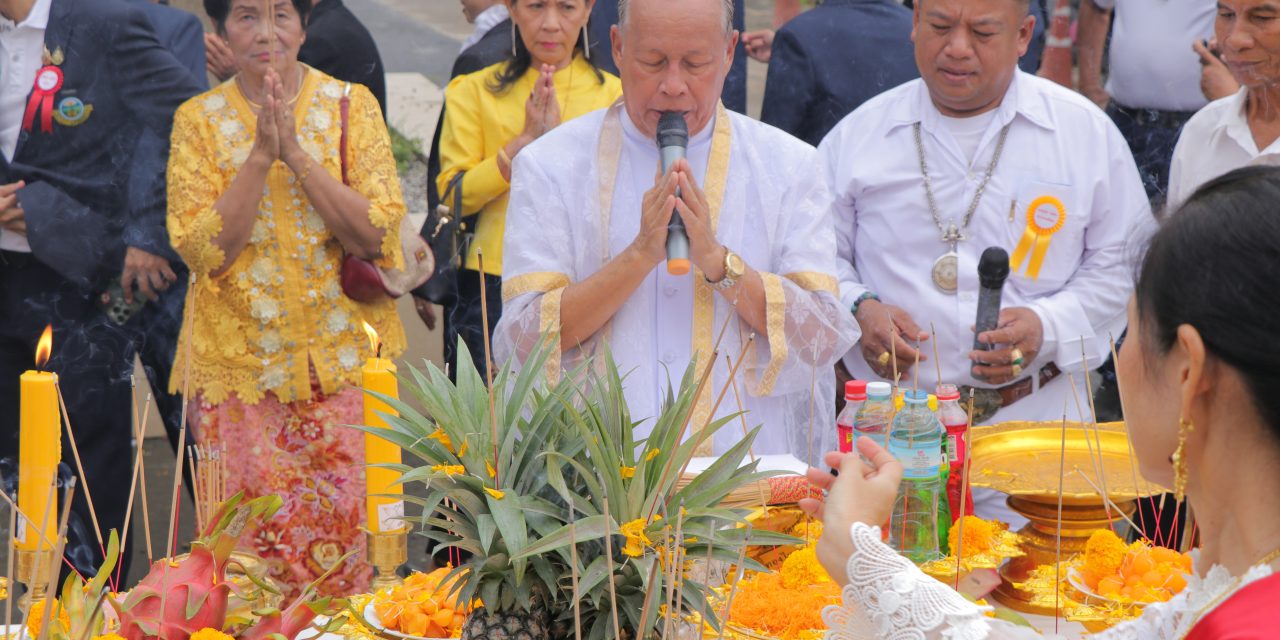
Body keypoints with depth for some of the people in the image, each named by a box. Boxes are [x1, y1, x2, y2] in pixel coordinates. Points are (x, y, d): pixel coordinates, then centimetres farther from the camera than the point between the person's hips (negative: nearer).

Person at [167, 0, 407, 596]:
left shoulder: (351, 105, 3)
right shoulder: (198, 120, 4)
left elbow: (376, 235, -8)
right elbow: (204, 251, -7)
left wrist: (295, 151, -15)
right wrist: (261, 154, -16)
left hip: (341, 358, 0)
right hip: (238, 364, 0)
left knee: (344, 532, -2)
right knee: (247, 541, -1)